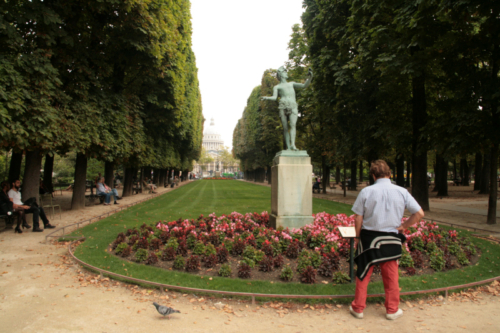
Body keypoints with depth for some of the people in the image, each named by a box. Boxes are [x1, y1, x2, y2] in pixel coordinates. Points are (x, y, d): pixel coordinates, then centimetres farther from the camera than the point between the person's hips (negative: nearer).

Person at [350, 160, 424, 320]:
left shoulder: (366, 191, -11)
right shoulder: (402, 192, -5)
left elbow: (358, 218, -8)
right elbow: (419, 213, -3)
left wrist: (358, 237, 4)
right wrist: (402, 226, 5)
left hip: (369, 238, -1)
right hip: (391, 240, 1)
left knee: (363, 274, 11)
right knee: (391, 276, 16)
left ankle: (358, 308, 23)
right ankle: (392, 310, 30)